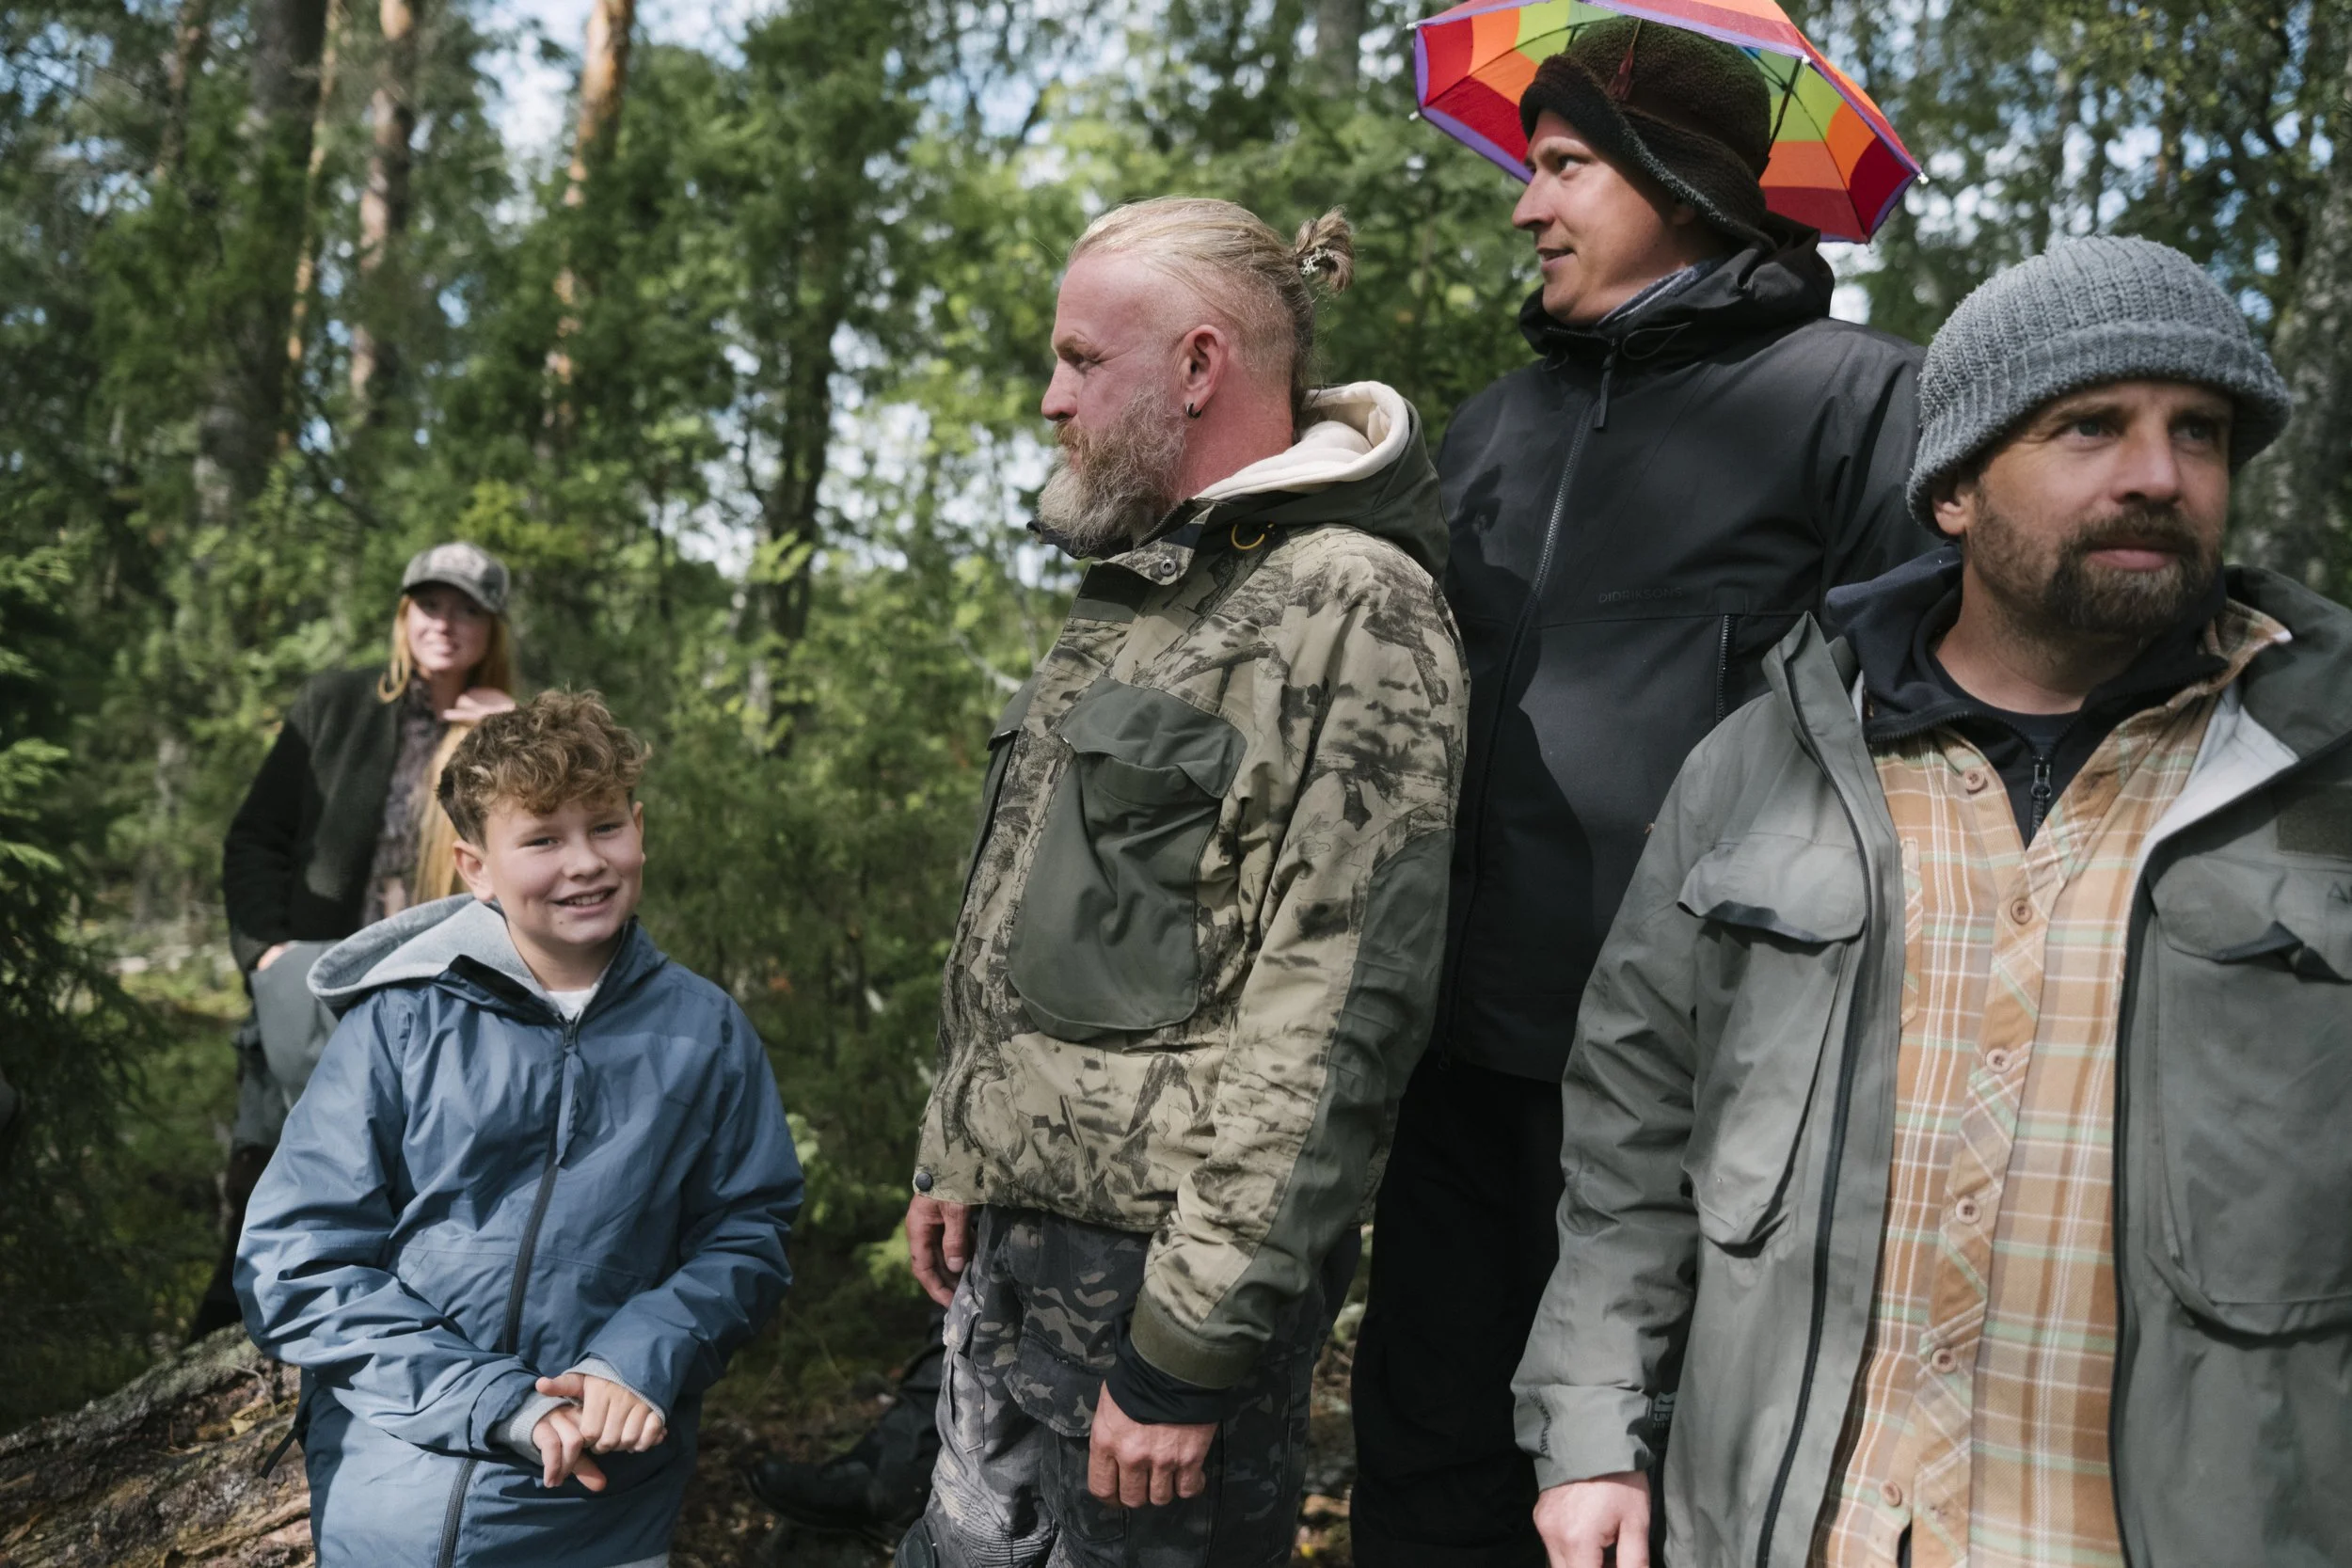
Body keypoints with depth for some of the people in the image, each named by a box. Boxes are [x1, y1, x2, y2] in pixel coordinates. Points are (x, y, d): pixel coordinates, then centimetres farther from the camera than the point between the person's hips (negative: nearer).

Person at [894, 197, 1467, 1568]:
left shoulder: (1352, 609, -15)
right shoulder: (1135, 590, 14)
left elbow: (1332, 1021, -21)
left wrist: (1188, 1349, -20)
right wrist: (958, 1156, 18)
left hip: (1162, 1263, -8)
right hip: (1012, 1241, 8)